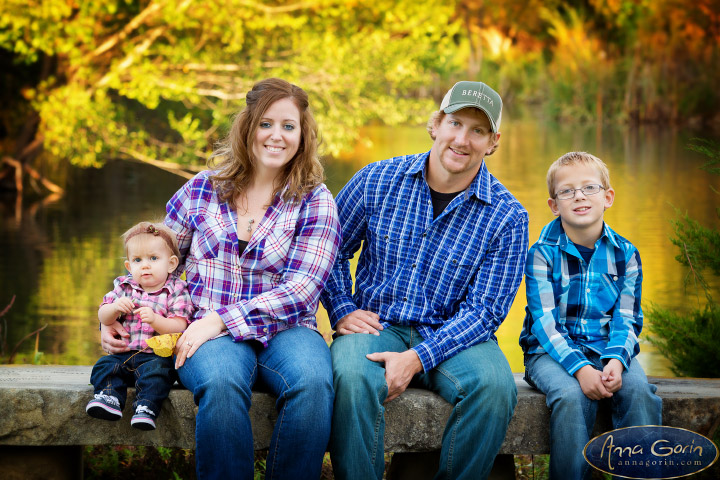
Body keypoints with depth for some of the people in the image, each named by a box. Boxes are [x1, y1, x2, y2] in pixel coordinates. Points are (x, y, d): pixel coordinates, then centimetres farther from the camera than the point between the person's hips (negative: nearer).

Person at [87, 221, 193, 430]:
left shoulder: (176, 291, -2)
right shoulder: (123, 286, 11)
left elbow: (178, 327, -12)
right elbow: (103, 317, 10)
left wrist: (154, 319, -28)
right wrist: (115, 308, -13)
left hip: (158, 355, -4)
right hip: (124, 354, 5)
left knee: (156, 370, -34)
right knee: (104, 366, -20)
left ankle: (147, 407, -40)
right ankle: (109, 398, -29)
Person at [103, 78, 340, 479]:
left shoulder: (315, 202, 5)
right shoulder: (202, 190, 11)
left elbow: (301, 290, -7)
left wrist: (221, 320, -16)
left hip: (284, 330, 0)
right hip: (208, 333, 0)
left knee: (313, 382, -35)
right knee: (222, 383, -36)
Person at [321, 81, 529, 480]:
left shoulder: (507, 217, -4)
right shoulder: (378, 180, 1)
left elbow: (483, 310, -8)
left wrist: (418, 357, -20)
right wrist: (341, 311, -1)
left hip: (453, 335, 0)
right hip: (376, 324, 0)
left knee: (494, 386, -32)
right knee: (353, 379, -34)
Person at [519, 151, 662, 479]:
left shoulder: (626, 255, 5)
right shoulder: (542, 254, -4)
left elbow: (626, 319, 0)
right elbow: (544, 320, -12)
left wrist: (616, 361, -23)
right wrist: (580, 368, -27)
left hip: (608, 349, 3)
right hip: (552, 351, -2)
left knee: (638, 391, -28)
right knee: (572, 396, -34)